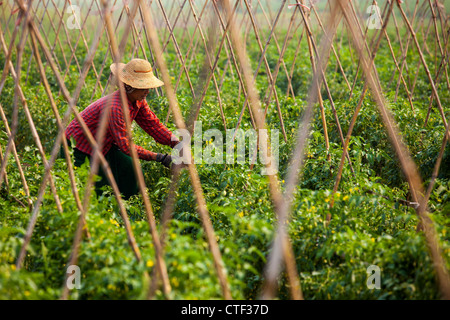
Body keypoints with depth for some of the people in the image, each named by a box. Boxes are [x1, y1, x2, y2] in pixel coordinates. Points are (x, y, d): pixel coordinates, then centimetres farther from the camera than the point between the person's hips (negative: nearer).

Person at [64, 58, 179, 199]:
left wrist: (177, 143, -17)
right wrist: (158, 157, -33)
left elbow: (153, 124, -4)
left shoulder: (137, 100, -10)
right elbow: (125, 146, -33)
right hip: (79, 146, -8)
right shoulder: (114, 107, -35)